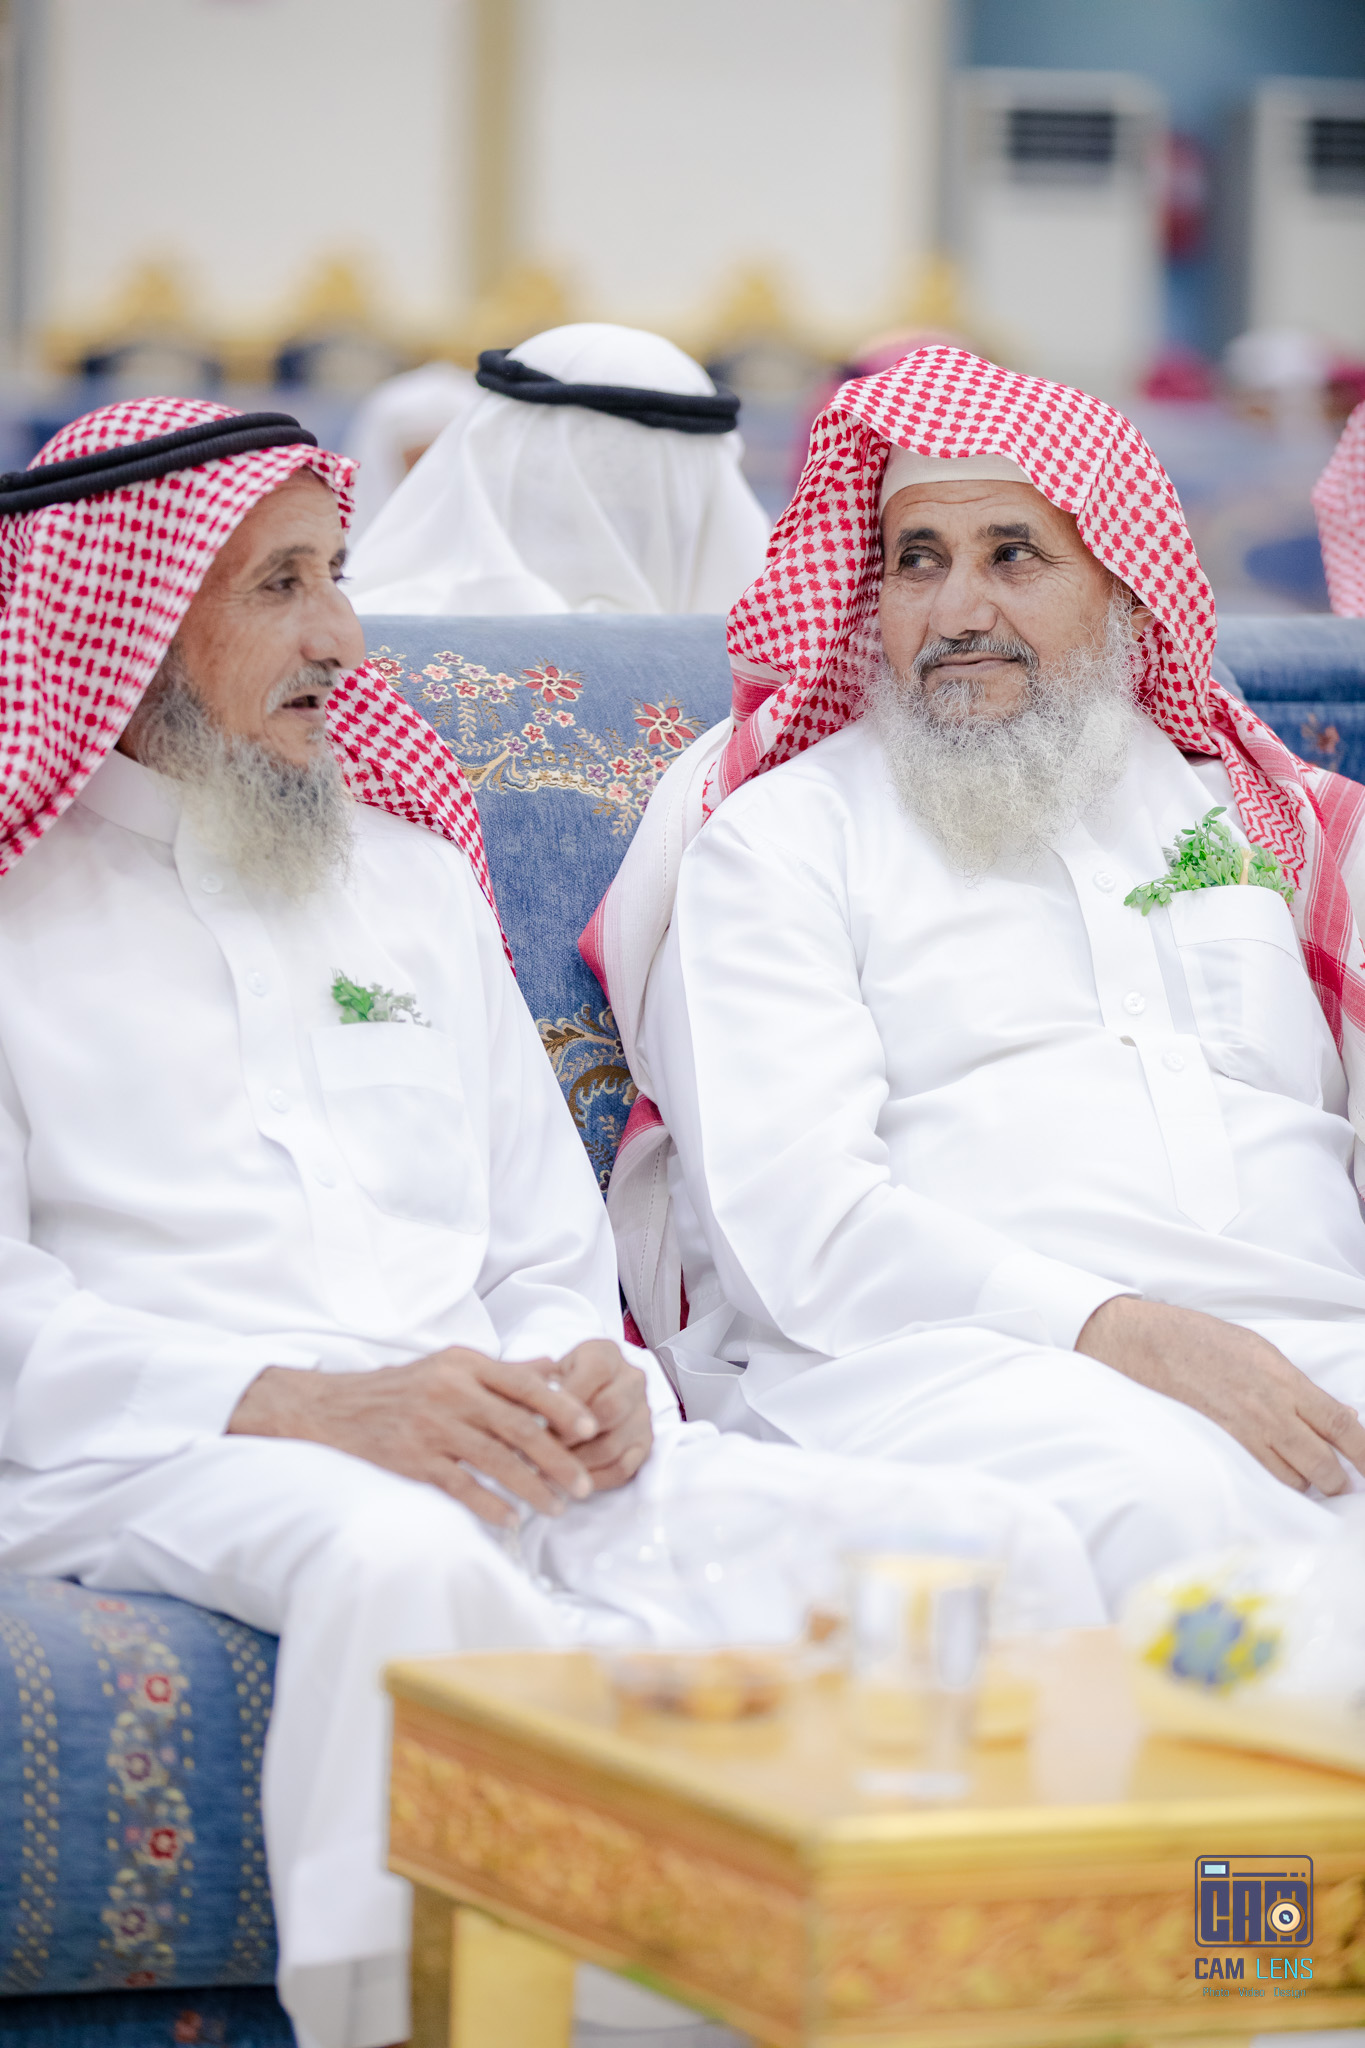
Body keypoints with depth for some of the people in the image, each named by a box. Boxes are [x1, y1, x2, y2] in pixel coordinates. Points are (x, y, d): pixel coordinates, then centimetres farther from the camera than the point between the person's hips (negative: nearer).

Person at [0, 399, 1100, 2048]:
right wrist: (309, 1406, -17)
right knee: (400, 1560, -43)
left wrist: (591, 1375, 0)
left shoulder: (413, 866, 26)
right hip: (154, 1462, -5)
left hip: (501, 1453, 6)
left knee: (1007, 1546, -15)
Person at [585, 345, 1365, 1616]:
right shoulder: (778, 837, 12)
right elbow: (789, 1220, -3)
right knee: (1169, 1500, -37)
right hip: (923, 1357, -3)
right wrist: (1125, 1334, -17)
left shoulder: (1259, 818, 26)